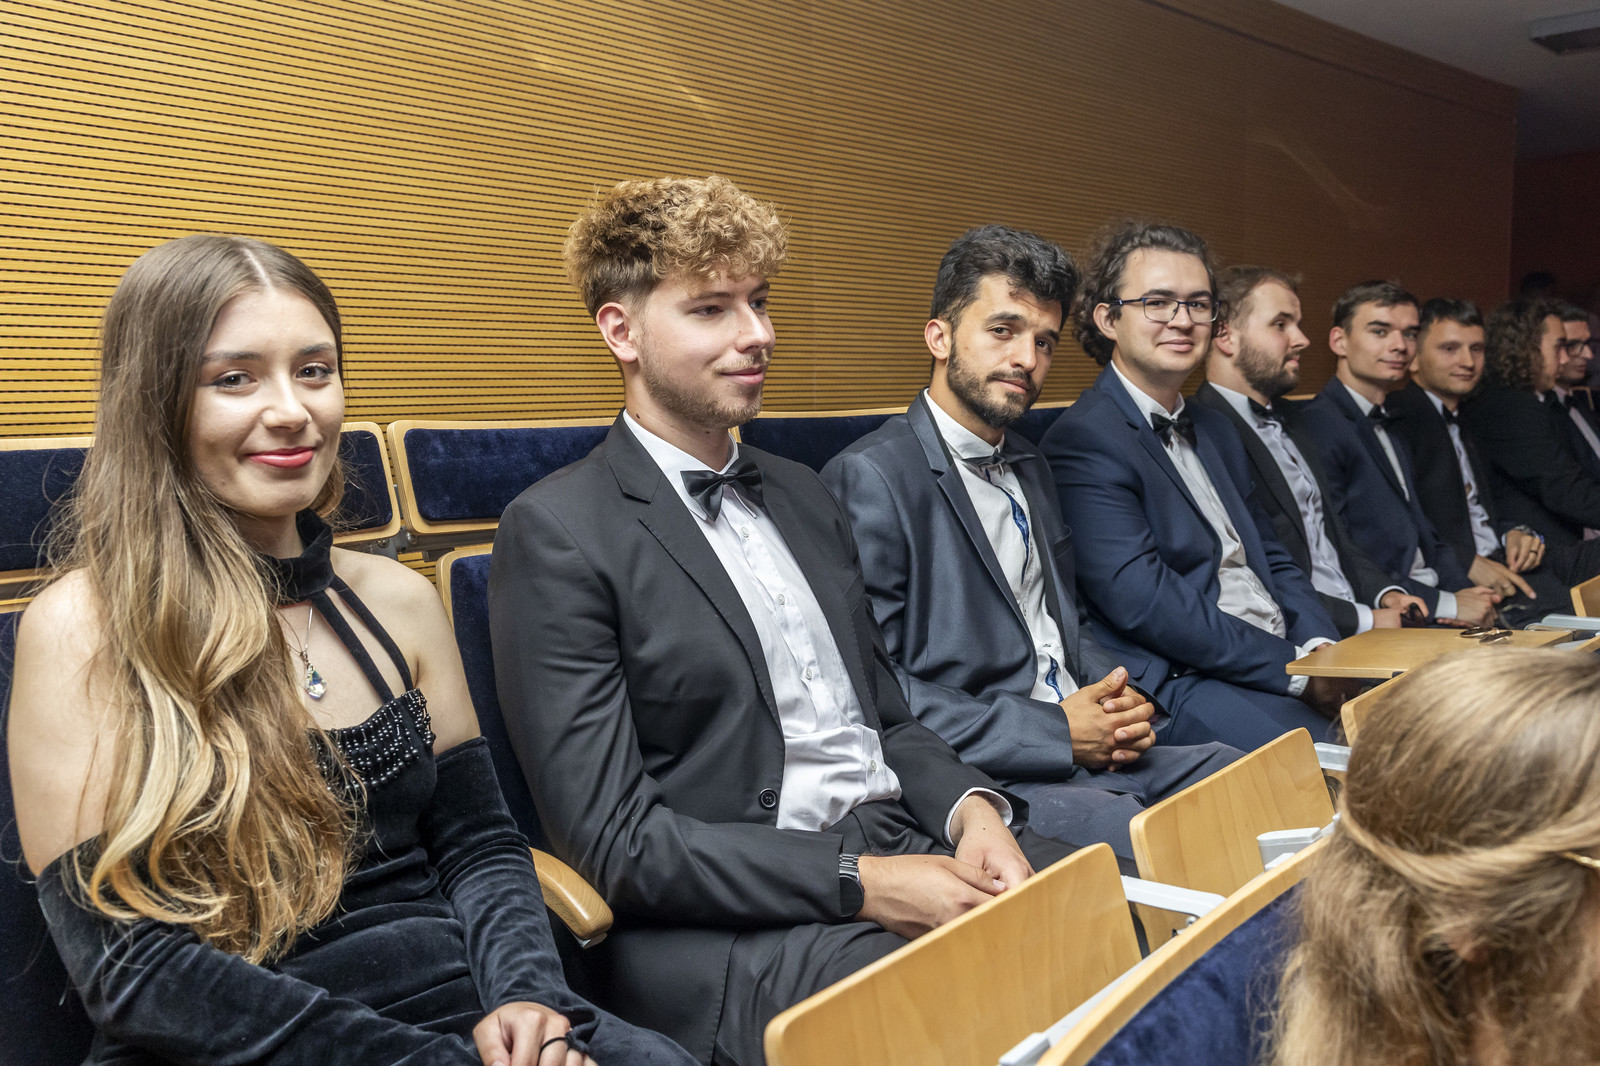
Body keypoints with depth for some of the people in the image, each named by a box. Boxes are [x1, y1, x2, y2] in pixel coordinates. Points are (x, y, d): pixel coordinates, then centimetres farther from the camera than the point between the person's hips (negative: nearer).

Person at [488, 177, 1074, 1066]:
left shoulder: (803, 496, 16)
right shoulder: (559, 532, -7)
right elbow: (612, 837, -11)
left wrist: (971, 810, -3)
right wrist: (860, 883, -17)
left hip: (906, 846, 7)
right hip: (726, 929, -7)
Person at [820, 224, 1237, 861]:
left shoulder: (1029, 467, 19)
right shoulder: (868, 478, -11)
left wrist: (1118, 702, 4)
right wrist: (1054, 732, -16)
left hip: (1088, 755, 9)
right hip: (981, 779, -8)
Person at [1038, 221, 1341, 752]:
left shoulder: (1216, 431, 20)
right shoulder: (1084, 440, -10)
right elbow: (1143, 600, -17)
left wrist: (1319, 645, 0)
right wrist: (1292, 667, -15)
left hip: (1284, 658, 9)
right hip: (1178, 684, -9)